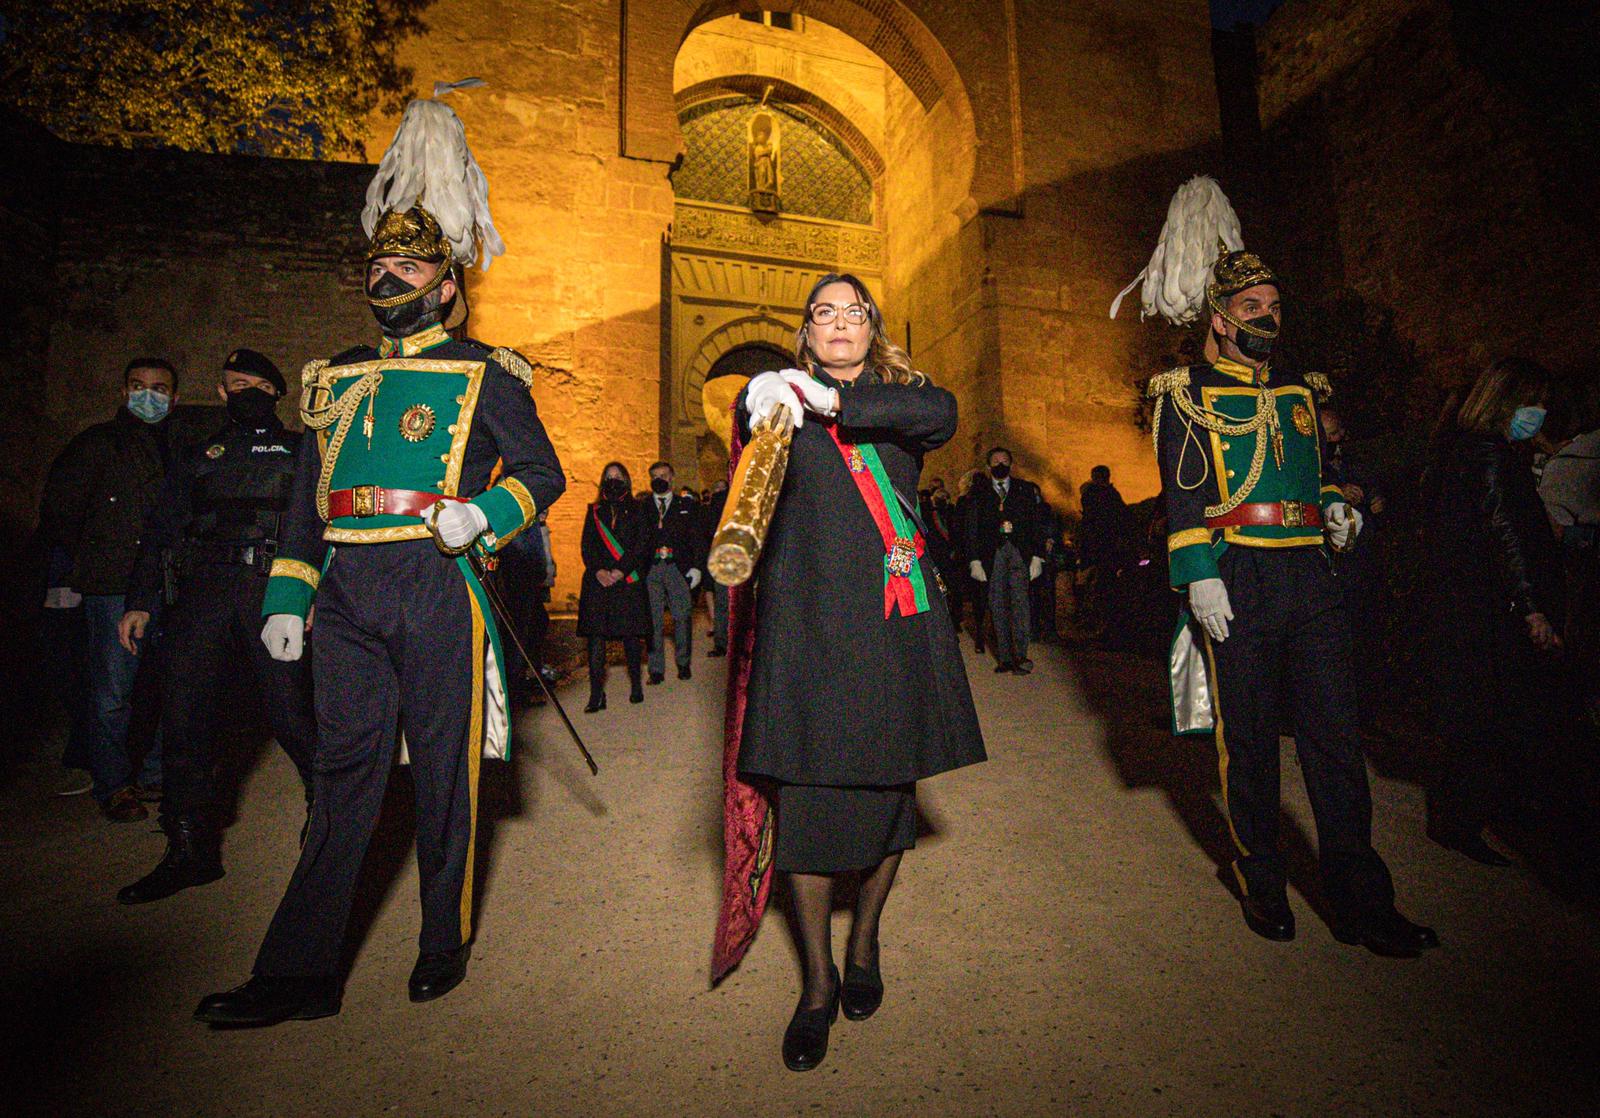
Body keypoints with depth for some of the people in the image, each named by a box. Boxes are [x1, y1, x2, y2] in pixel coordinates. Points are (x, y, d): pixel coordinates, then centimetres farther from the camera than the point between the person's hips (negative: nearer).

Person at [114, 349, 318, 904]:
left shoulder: (300, 451, 12)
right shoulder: (198, 457, 23)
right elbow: (159, 531, 21)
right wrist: (140, 602, 11)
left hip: (273, 592, -4)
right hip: (202, 594, 4)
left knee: (289, 714, -9)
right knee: (184, 717, 3)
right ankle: (190, 850, 16)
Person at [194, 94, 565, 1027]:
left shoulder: (483, 373, 3)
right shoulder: (336, 378, 18)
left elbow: (544, 473, 1)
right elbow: (306, 497, 18)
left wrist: (485, 515, -18)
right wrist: (287, 596, 13)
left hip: (437, 586, -4)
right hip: (347, 592, 5)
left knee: (444, 770, 6)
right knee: (347, 769, 9)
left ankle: (446, 946, 25)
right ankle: (303, 974, 20)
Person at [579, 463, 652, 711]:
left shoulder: (637, 511, 10)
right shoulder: (594, 512, 17)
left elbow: (642, 545, -1)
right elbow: (586, 545, 8)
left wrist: (620, 571, -11)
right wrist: (598, 570, -9)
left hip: (629, 580, -1)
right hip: (598, 581, 2)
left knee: (631, 634, 1)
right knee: (596, 634, -6)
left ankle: (635, 684, 16)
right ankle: (596, 693, -6)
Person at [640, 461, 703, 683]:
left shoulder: (687, 504, 11)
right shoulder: (641, 506, 12)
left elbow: (697, 537, 6)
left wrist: (697, 566, -3)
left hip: (679, 568, 0)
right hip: (650, 569, 1)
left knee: (682, 617, 2)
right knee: (653, 620, 1)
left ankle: (683, 663, 18)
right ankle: (656, 668, 9)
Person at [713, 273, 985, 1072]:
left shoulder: (901, 398, 15)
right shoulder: (782, 399, 14)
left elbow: (941, 414, -7)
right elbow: (752, 419, -7)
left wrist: (834, 400, -17)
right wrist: (765, 402, -30)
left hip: (896, 617, 2)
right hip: (808, 617, -1)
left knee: (889, 785, 8)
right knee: (807, 791, -1)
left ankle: (865, 940, 34)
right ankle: (818, 979, 19)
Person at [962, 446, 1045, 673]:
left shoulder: (1026, 489, 13)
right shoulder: (978, 491, 11)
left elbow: (1035, 524, 9)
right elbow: (971, 527, 6)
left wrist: (1037, 556, -1)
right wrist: (974, 560, -3)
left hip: (1020, 551, 0)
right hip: (992, 553, 0)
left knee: (1020, 601, -10)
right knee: (998, 605, 1)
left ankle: (1020, 654, -8)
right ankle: (1004, 657, 5)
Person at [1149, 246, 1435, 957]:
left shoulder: (1300, 391, 20)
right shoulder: (1188, 395, 3)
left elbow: (1320, 470, 29)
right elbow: (1183, 491, -6)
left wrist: (1336, 506, 6)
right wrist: (1200, 574, -16)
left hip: (1310, 576, 5)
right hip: (1238, 578, -5)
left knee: (1335, 733, 4)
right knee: (1248, 735, 4)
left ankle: (1361, 902, 14)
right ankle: (1261, 884, 20)